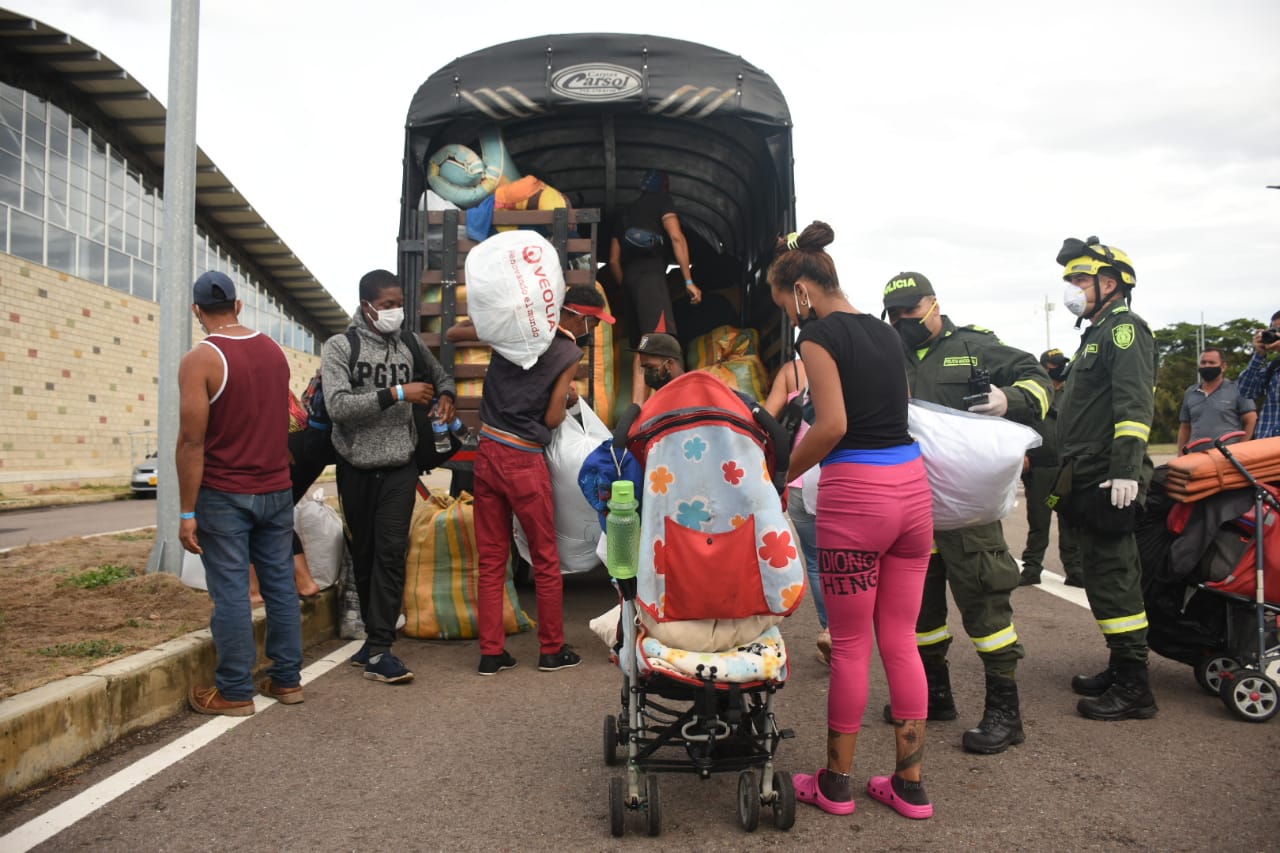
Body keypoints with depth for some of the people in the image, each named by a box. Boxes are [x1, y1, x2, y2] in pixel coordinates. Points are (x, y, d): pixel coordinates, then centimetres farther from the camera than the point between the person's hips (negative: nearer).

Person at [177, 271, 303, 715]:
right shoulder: (275, 351, 6)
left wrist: (187, 513, -11)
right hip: (276, 490, 5)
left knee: (231, 592, 1)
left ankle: (234, 692, 8)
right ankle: (287, 679, 19)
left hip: (224, 495, -5)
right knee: (281, 585, 10)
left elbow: (192, 442, -15)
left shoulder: (200, 359, -12)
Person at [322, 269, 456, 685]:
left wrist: (445, 397, 1)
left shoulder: (410, 345, 6)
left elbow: (441, 377, 24)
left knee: (391, 552, -9)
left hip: (399, 467, 1)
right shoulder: (340, 346, -5)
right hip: (356, 467, -1)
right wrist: (396, 394, -22)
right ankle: (376, 637, 27)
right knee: (363, 554, 11)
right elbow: (337, 405, -18)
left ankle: (378, 651, -7)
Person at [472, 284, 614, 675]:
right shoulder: (571, 354, -6)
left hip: (487, 452, 5)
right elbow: (552, 419, -7)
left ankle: (491, 652, 14)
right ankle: (552, 650, 19)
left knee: (491, 559, 10)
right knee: (546, 559, 9)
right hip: (525, 462, -5)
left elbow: (454, 333, 18)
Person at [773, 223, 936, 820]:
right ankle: (909, 783, 21)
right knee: (901, 641, 13)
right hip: (912, 484, 7)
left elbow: (832, 425, -15)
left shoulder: (819, 334, -6)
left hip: (855, 492, -7)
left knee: (850, 644, 5)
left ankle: (835, 783, 20)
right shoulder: (883, 331, 17)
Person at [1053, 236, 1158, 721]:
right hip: (1090, 481, 10)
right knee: (1105, 576, 14)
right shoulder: (1097, 335, 24)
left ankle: (1134, 689, -2)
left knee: (1112, 579, -8)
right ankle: (1121, 672, 24)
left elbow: (1135, 405, -20)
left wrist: (1125, 470, -28)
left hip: (1109, 482, -10)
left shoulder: (1125, 329, -7)